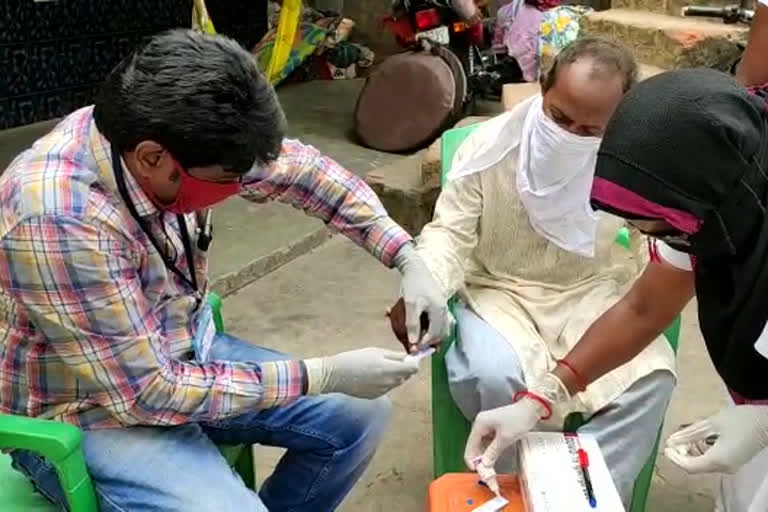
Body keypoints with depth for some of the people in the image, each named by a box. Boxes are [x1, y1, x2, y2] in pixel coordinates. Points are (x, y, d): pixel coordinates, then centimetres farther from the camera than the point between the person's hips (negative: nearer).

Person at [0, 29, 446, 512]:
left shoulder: (166, 130, -14)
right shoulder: (59, 219, -35)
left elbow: (302, 170, 1)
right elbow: (148, 393, -29)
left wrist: (409, 260, -6)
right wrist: (324, 376, -25)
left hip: (182, 355, 7)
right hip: (91, 416, -7)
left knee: (362, 416, 3)